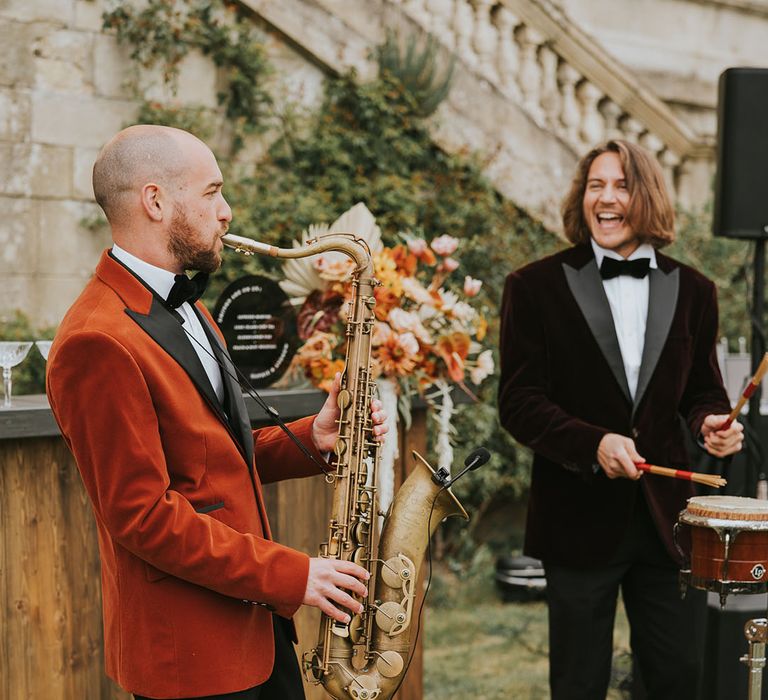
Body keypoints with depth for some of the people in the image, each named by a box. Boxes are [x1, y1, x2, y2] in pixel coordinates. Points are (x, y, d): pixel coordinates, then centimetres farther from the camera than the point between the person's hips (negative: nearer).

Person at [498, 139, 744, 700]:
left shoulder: (691, 290, 7)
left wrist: (711, 421, -9)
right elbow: (519, 402, -7)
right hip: (580, 520, -3)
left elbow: (701, 387, 15)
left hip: (664, 515, 3)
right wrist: (594, 444, -21)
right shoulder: (537, 286, -3)